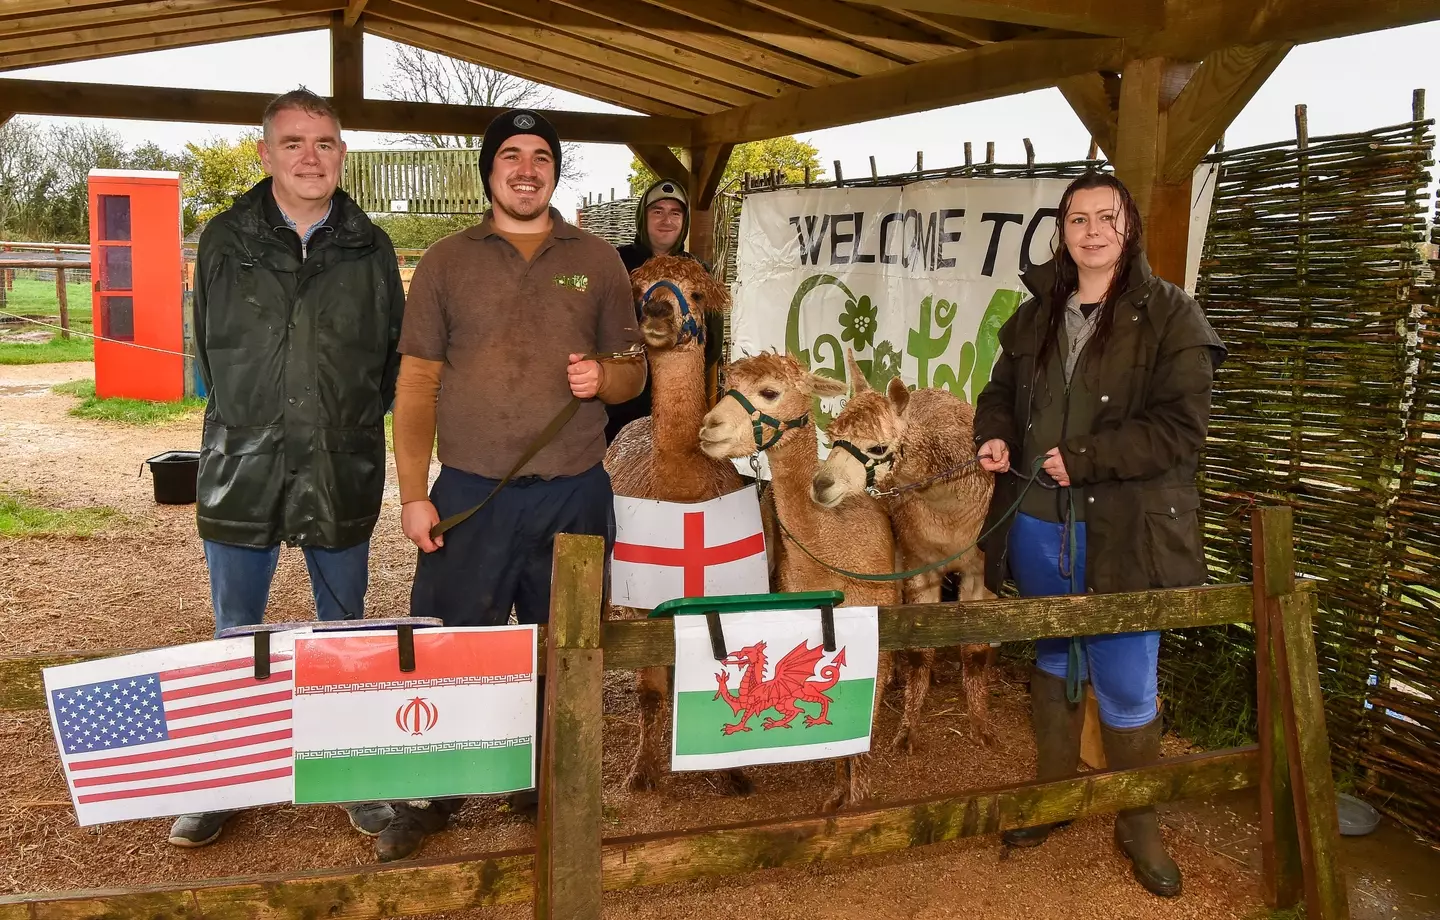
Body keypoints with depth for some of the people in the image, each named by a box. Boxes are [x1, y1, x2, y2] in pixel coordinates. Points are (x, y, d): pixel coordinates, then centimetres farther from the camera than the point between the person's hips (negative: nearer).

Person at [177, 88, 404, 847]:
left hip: (344, 473, 0)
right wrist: (247, 425, 11)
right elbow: (208, 350, 10)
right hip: (242, 470, 0)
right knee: (233, 639, 10)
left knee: (345, 636, 13)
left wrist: (350, 424, 9)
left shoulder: (370, 247, 1)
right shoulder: (225, 240, 1)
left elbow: (394, 355, 10)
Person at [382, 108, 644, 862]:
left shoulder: (597, 261, 8)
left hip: (574, 494, 2)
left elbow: (633, 372, 12)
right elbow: (417, 382, 2)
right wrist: (413, 494, -5)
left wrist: (603, 377, -12)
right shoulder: (446, 261, 5)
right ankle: (429, 797, 21)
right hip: (470, 491, -1)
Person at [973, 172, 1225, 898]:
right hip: (1039, 525, 5)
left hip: (1125, 532, -4)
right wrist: (994, 436, -3)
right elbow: (1001, 393, 19)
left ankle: (1138, 824, 26)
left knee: (1125, 685, 5)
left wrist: (1083, 457, -19)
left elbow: (1181, 426, -14)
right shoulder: (1034, 316, 9)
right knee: (1053, 662, 19)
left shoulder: (1169, 314, -6)